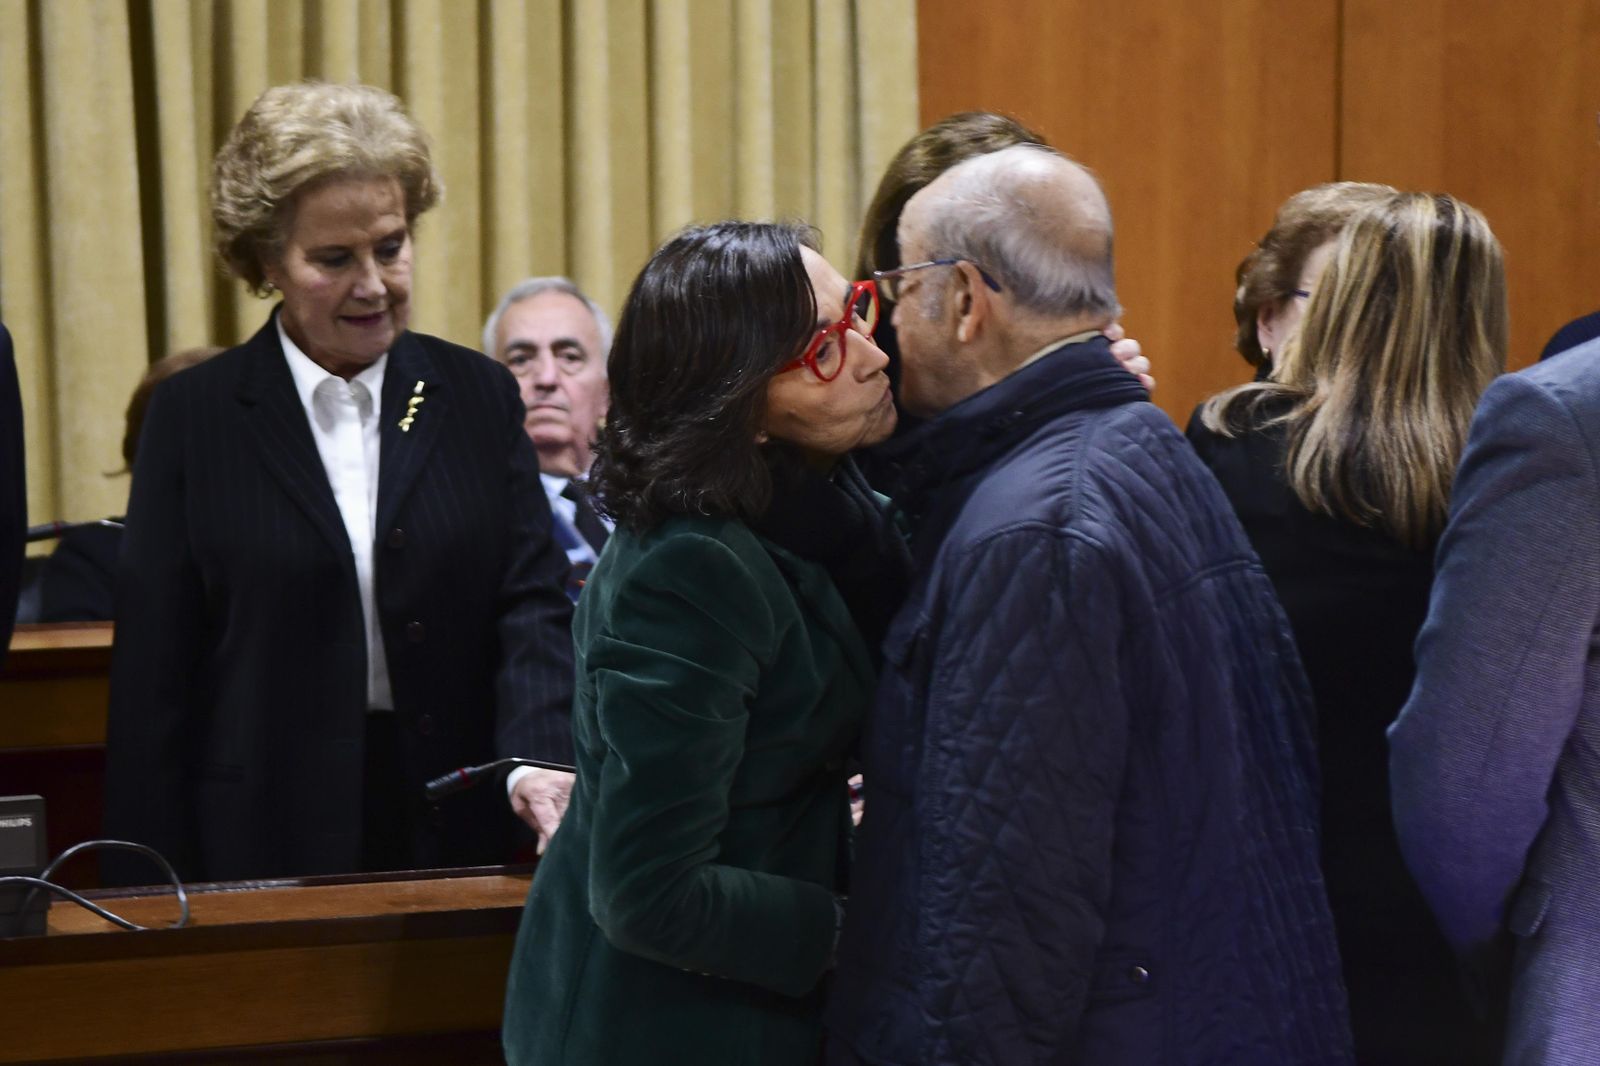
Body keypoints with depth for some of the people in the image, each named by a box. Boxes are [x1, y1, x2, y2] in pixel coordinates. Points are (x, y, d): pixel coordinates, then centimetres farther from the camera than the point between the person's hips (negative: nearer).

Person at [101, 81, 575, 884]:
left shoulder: (479, 398, 6)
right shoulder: (192, 417, 1)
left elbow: (533, 607, -2)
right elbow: (151, 676, 0)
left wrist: (544, 762, -21)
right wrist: (153, 901, -6)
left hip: (462, 839, 2)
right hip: (266, 846, -1)